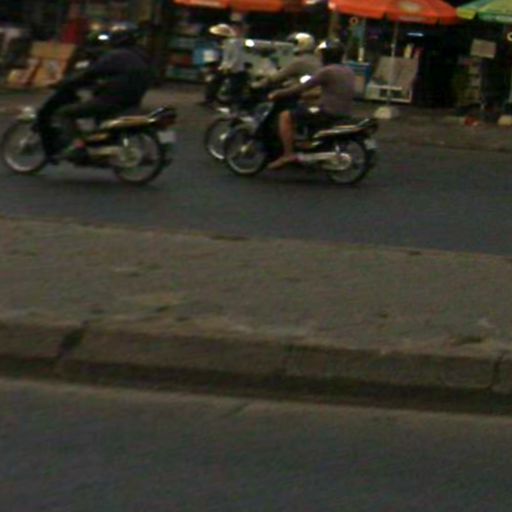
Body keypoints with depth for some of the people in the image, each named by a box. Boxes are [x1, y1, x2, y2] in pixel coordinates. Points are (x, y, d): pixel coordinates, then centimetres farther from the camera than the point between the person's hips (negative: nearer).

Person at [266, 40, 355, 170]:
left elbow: (302, 87, -13)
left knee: (285, 116, -6)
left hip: (329, 113, -9)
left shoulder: (327, 71, -13)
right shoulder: (349, 71, 14)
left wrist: (277, 94, -5)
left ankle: (288, 154, -13)